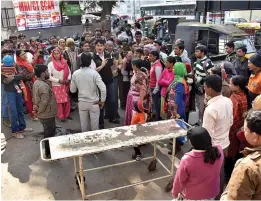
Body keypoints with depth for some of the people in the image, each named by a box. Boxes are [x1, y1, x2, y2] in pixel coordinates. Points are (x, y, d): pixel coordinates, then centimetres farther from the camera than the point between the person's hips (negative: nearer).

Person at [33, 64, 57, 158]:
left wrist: (36, 106, 8)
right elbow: (44, 102, -32)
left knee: (48, 132, 24)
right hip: (47, 114, -10)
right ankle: (49, 153, 21)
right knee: (50, 133, 6)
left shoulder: (37, 82, 5)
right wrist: (39, 111, -17)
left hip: (44, 114, 10)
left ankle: (48, 150, 40)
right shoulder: (43, 86, -28)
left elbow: (36, 97, 14)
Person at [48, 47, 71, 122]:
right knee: (59, 102, 2)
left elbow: (69, 72, 10)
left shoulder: (64, 63, 2)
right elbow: (49, 76, -12)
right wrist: (59, 81, -16)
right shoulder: (51, 64, -9)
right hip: (56, 86, -3)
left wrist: (68, 80, -7)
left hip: (65, 85, 4)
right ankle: (61, 116, 15)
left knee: (67, 101, 8)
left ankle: (66, 114, 24)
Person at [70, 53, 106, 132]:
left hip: (82, 102, 3)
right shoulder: (94, 73, -14)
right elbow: (103, 88, -19)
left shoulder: (75, 74, -5)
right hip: (94, 103, -3)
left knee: (84, 125, 16)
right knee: (94, 125, 11)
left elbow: (72, 90, 3)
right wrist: (102, 100, -7)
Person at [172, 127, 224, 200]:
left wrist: (175, 192, 2)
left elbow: (179, 180, -17)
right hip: (211, 193, 4)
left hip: (191, 196, -4)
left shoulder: (187, 160, -33)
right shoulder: (219, 151, -23)